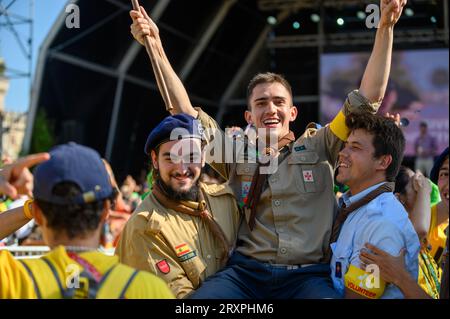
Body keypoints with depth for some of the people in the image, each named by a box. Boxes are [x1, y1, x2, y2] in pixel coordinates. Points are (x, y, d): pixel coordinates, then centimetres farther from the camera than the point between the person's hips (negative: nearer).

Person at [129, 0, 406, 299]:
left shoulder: (318, 148, 13)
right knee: (200, 297, -28)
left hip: (309, 275, -1)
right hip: (244, 272, 1)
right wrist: (156, 47, 4)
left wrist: (385, 27, 2)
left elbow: (368, 97, 9)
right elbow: (186, 112, 12)